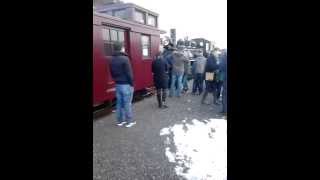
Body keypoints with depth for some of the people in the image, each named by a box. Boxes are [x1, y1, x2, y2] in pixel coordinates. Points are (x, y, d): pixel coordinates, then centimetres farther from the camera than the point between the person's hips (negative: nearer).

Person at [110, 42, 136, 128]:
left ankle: (120, 121, 23)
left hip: (117, 84, 7)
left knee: (119, 103, 13)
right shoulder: (125, 58, -16)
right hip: (126, 84, -7)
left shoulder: (112, 60, 6)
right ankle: (129, 121, 11)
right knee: (127, 104, 2)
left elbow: (112, 73, 13)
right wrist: (132, 84, -8)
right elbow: (129, 73, -16)